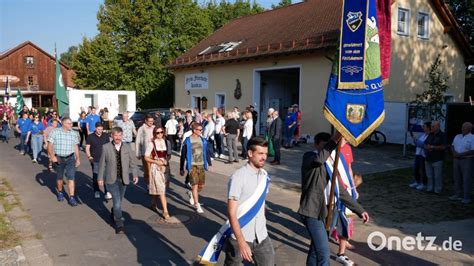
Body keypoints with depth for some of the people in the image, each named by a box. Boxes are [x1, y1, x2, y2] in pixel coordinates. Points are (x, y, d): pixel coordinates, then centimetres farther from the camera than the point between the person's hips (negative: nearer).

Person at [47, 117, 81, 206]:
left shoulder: (74, 133, 4)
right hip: (58, 159, -1)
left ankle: (72, 198, -7)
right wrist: (52, 156, -18)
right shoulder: (55, 132, -4)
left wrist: (78, 159, 12)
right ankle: (60, 192, 40)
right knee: (60, 177, 15)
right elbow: (50, 145, -6)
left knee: (71, 178, -8)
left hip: (70, 158, 1)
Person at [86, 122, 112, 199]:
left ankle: (107, 192, -3)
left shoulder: (106, 136, 5)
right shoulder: (90, 137, 0)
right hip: (95, 160, 0)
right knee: (95, 176, 8)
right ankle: (96, 191, 24)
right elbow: (87, 148, 1)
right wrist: (89, 156, -13)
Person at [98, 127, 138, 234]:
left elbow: (132, 163, 5)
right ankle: (119, 225, -1)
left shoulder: (127, 148, 4)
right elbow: (102, 164, 2)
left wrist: (135, 175, -6)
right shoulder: (106, 147, -2)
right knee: (117, 202, -11)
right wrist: (100, 178, 2)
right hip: (111, 180, -3)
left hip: (123, 180, 3)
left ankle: (113, 214, 45)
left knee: (118, 201, 15)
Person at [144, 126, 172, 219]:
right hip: (156, 167, -4)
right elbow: (146, 157, -4)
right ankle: (165, 211, -9)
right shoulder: (151, 144, -7)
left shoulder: (167, 142, 4)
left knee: (157, 188, 15)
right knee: (161, 190, -8)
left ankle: (153, 204, 38)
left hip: (165, 167, 4)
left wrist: (166, 160, -8)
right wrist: (156, 161, -17)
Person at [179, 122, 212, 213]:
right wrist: (181, 169, -1)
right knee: (195, 185, -6)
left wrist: (209, 163, 0)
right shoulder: (187, 141, -7)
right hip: (192, 166, -4)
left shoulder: (203, 140, 5)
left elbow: (206, 152, 10)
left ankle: (192, 194, 40)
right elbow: (183, 155, -2)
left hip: (201, 165, 4)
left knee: (201, 185, 10)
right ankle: (197, 205, 5)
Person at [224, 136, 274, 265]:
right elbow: (231, 213, -21)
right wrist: (241, 242, -29)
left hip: (261, 237, 5)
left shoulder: (264, 175, 3)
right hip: (239, 237, -5)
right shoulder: (238, 177, -18)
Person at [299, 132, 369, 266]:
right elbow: (319, 159, -36)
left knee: (316, 248, 21)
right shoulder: (309, 157, -8)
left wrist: (359, 210, 13)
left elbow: (340, 191, 16)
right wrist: (335, 139, -32)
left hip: (323, 212, 8)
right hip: (312, 212, -8)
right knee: (324, 253, -10)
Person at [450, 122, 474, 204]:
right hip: (456, 160, 6)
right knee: (457, 178, 10)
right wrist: (454, 152, -7)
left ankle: (466, 197, 3)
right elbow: (452, 146, 13)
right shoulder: (457, 136, 12)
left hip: (467, 160, -6)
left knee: (466, 179, -3)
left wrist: (461, 154, -19)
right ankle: (458, 195, 20)